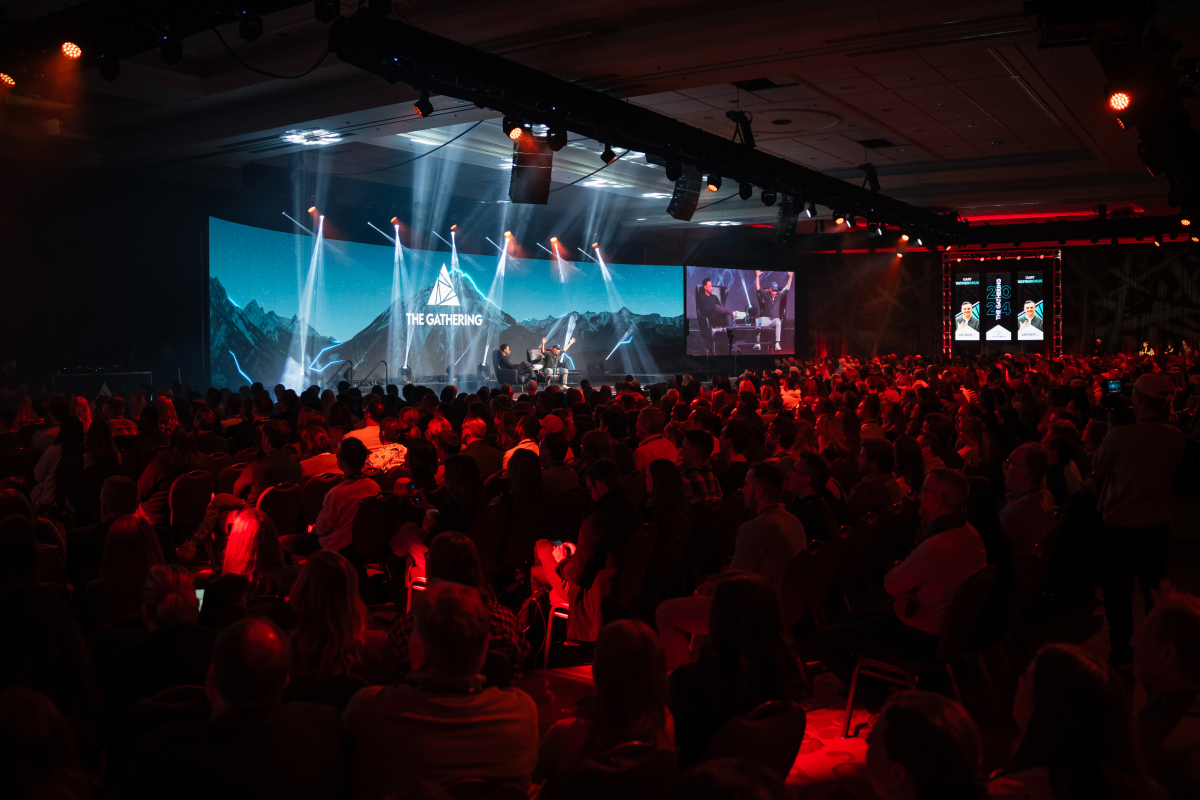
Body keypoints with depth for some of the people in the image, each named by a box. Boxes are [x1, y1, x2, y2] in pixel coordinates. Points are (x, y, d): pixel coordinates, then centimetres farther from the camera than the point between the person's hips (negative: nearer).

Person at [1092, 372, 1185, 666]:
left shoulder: (1120, 435, -23)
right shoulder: (1176, 437, -10)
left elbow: (1099, 471, -8)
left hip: (1120, 526, -4)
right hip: (1157, 525, 4)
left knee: (1119, 591, 11)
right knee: (1155, 589, 20)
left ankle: (1121, 653, 22)